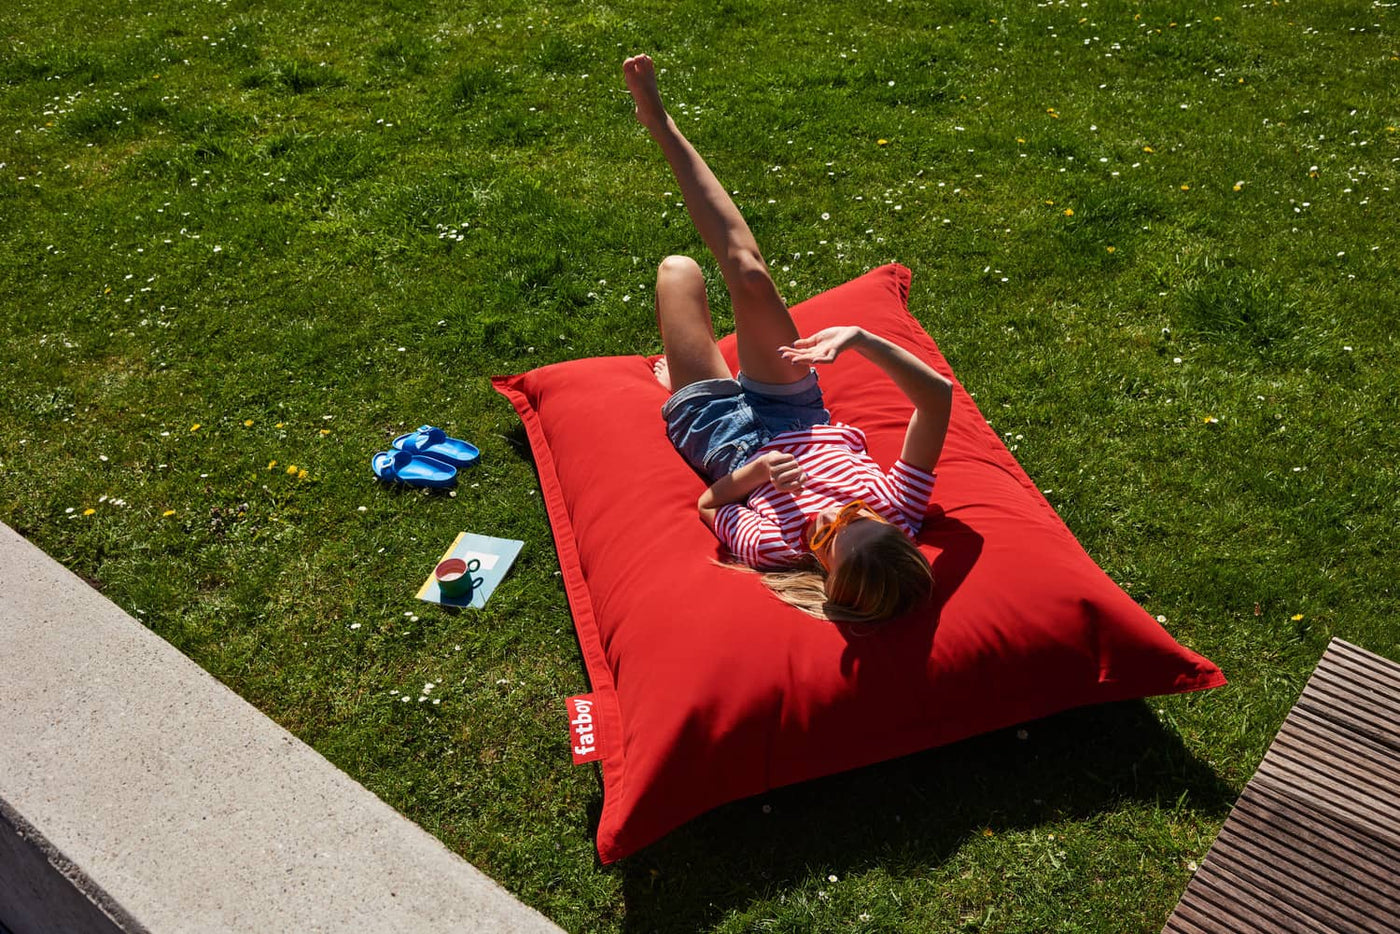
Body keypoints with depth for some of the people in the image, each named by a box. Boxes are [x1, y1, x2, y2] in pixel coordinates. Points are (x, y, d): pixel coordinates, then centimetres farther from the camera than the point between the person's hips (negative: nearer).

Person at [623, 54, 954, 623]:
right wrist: (861, 339, -51)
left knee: (680, 270, 3)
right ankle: (657, 123, 17)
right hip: (795, 412, 3)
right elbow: (938, 394, -39)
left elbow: (709, 504, -24)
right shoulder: (900, 516, -36)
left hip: (717, 428, -3)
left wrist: (756, 470, -42)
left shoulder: (777, 548, -42)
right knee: (745, 268, -7)